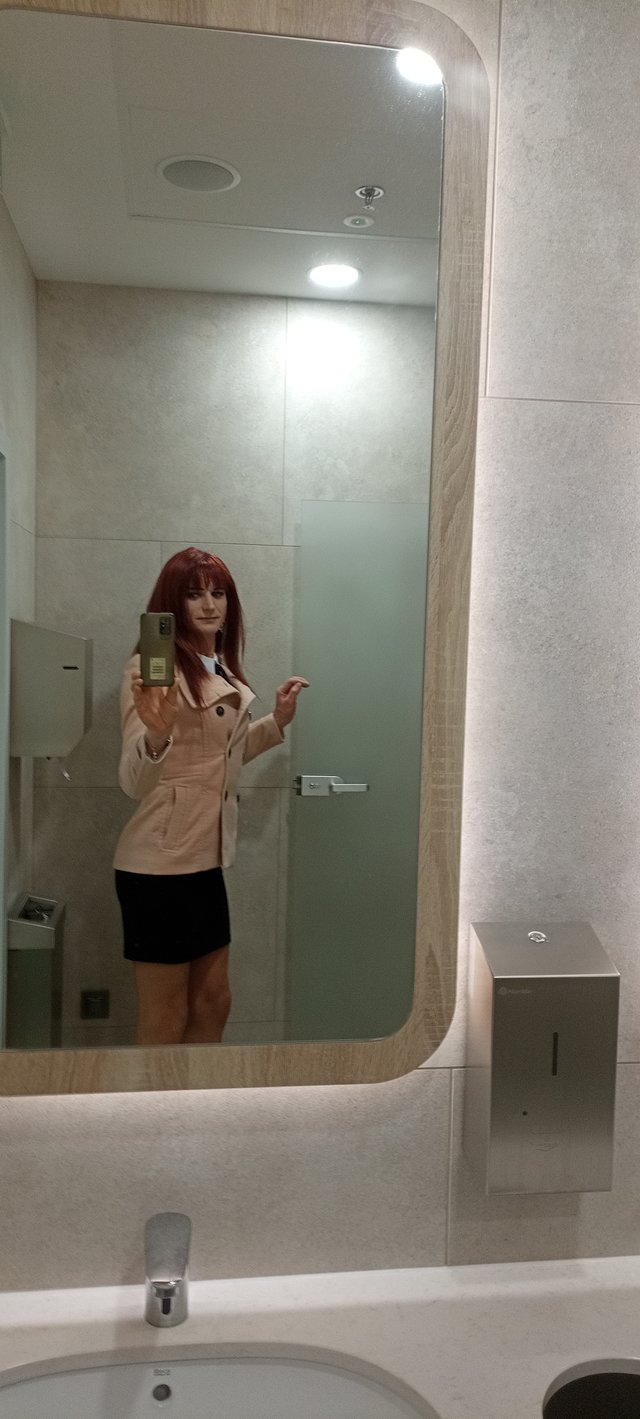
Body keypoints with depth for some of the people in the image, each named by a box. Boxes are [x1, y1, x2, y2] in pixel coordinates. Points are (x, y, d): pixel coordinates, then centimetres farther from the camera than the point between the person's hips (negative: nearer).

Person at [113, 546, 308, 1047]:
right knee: (164, 1021, 5)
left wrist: (277, 721, 13)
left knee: (213, 1001, 18)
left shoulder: (222, 669, 11)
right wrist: (156, 733, -42)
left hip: (205, 860, 8)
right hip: (159, 864, -8)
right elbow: (134, 782, -23)